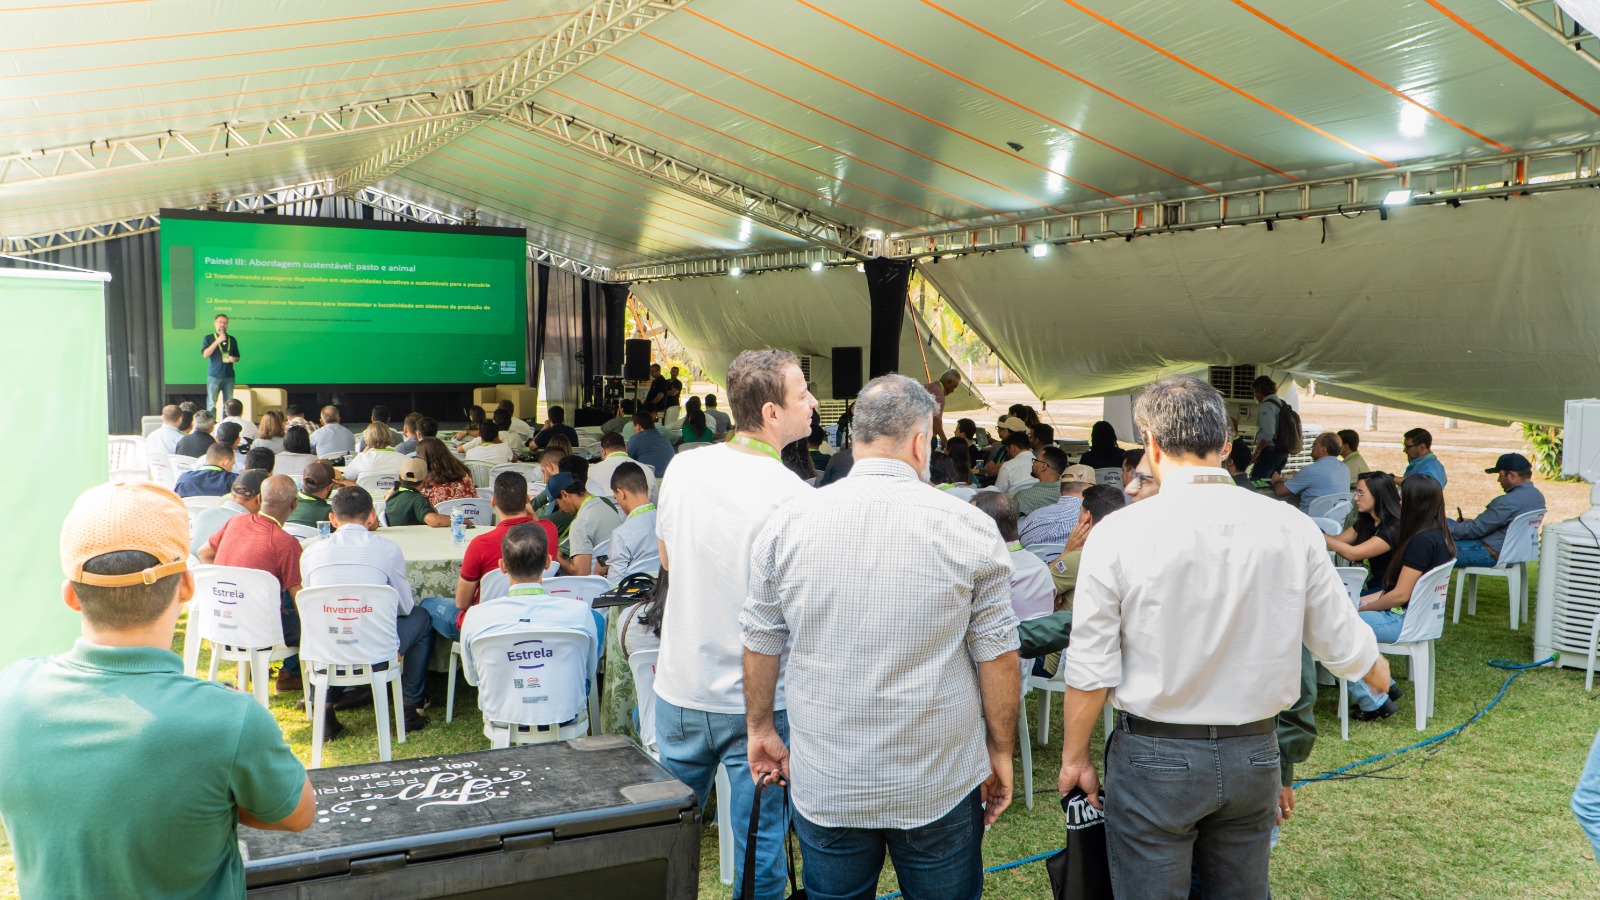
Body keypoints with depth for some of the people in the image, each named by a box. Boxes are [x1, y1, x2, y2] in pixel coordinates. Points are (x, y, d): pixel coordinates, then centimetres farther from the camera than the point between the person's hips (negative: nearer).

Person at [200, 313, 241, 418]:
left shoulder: (232, 339, 12)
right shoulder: (208, 338, 4)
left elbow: (237, 357, 20)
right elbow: (205, 354, -10)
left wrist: (234, 359, -4)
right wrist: (217, 341, -16)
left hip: (229, 377, 3)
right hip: (214, 376, -3)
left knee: (228, 404, 3)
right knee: (211, 403, -3)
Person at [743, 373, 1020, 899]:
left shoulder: (787, 524, -5)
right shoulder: (968, 528, -10)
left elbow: (761, 643, 4)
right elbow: (998, 656, -6)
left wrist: (761, 728, 18)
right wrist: (1001, 752, 7)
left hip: (824, 783, 2)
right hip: (940, 786, -1)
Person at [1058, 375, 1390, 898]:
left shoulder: (1118, 534, -15)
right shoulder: (1292, 528, -6)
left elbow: (1090, 672, -12)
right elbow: (1345, 647, 3)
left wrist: (1074, 758, 3)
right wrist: (1381, 676, 26)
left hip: (1153, 759, -3)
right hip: (1254, 756, 4)